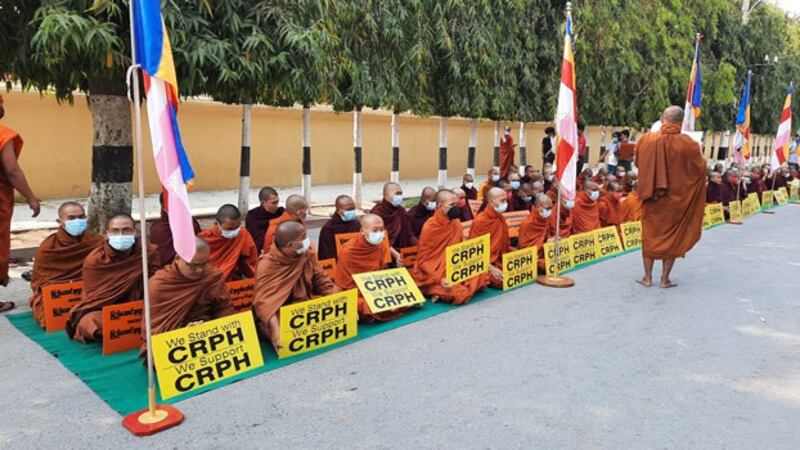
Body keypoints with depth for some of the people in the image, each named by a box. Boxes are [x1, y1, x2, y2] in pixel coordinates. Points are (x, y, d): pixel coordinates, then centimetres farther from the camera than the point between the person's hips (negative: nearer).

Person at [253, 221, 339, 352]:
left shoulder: (308, 252, -4)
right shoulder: (266, 265, -18)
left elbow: (321, 280, 2)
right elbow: (263, 301, -26)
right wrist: (276, 328, -42)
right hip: (277, 312, -4)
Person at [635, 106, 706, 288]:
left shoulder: (647, 140, -9)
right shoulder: (687, 144, -14)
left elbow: (638, 164, 7)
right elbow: (701, 167, 0)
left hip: (651, 196, 1)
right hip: (676, 198, -1)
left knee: (650, 234, 14)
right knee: (672, 236, 12)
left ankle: (647, 277, 16)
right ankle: (665, 278, 15)